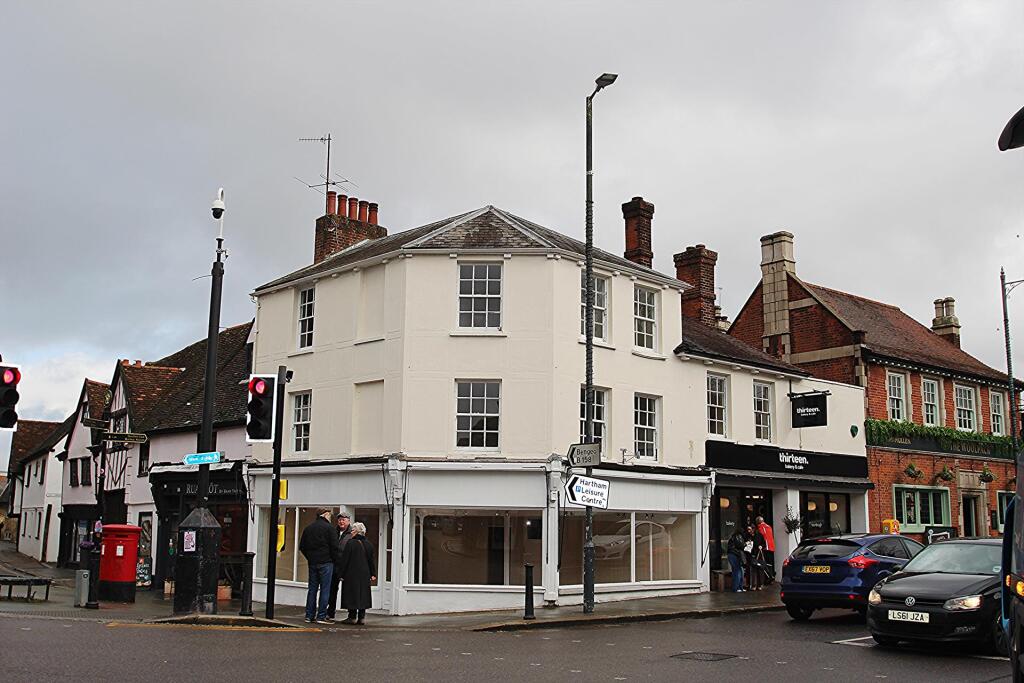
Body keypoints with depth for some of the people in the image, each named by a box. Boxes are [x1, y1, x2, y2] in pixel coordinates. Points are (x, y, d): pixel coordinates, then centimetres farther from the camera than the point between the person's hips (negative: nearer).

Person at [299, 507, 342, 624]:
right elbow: (335, 546, -11)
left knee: (312, 589, 10)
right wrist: (338, 559, -1)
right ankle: (321, 616, -4)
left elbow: (302, 547, 15)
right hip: (326, 562, -6)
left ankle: (309, 616, 11)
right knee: (324, 589, -2)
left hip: (312, 562, 6)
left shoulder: (308, 528, 12)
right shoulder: (329, 527, -7)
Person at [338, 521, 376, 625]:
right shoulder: (369, 545, 6)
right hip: (364, 575, 5)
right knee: (363, 595, 9)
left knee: (352, 595, 0)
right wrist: (373, 574, 15)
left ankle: (352, 617, 1)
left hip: (352, 575, -5)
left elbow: (345, 559, -10)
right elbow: (372, 561, 9)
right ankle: (361, 617, 10)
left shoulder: (351, 543, -11)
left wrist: (342, 574, -5)